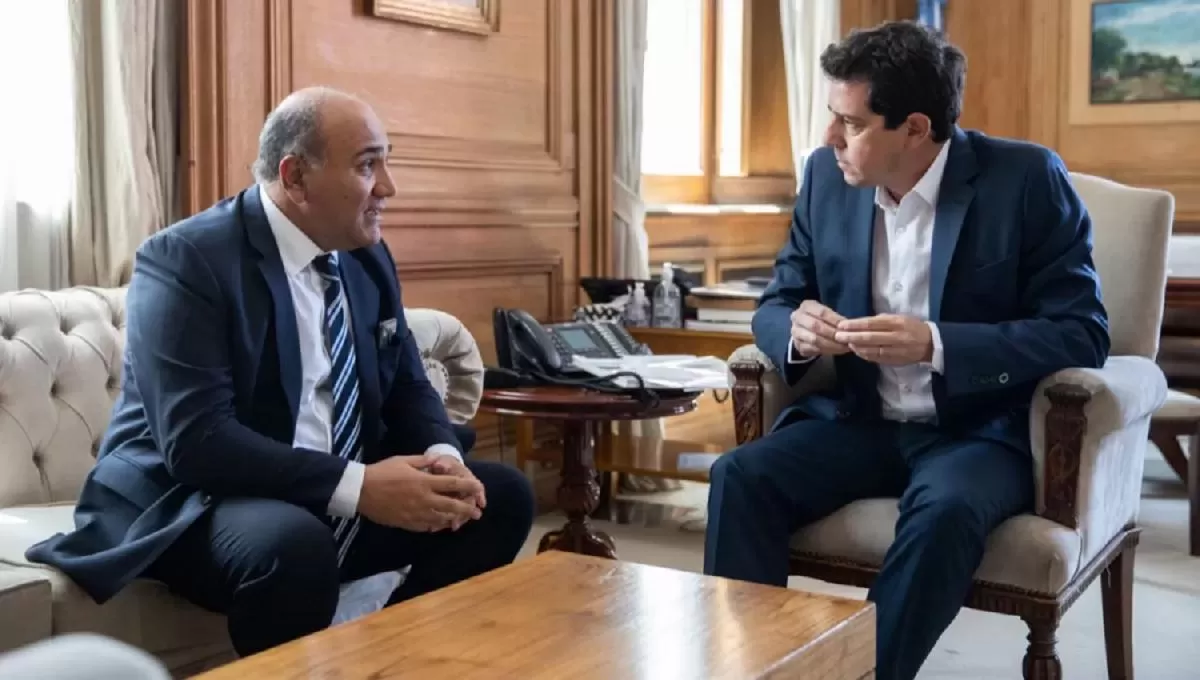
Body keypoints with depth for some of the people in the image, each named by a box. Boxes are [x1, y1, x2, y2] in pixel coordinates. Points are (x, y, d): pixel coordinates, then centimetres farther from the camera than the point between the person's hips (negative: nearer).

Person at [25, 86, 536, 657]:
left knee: (502, 496, -5)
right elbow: (196, 439, -26)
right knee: (293, 542, -38)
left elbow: (407, 389, 12)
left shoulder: (369, 259, 7)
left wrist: (441, 458, -12)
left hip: (342, 500, 7)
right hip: (194, 505, -7)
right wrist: (357, 487, -31)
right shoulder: (184, 259, -16)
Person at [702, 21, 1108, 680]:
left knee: (945, 509, -36)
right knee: (740, 475, -22)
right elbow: (776, 301, 8)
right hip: (855, 421, 4)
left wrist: (936, 345, -29)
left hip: (980, 429, -4)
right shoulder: (828, 175, 1)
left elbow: (1082, 333, -14)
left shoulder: (1025, 179, -12)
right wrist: (796, 332, -18)